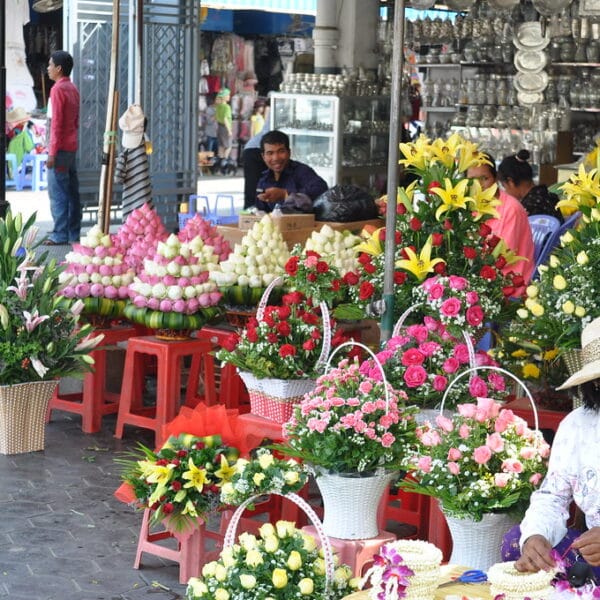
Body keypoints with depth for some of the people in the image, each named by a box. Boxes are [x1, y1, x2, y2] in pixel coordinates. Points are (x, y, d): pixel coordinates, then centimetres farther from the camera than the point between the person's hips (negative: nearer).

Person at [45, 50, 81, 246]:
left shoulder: (58, 89, -13)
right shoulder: (73, 89, 14)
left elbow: (56, 123, -17)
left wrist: (52, 152, -17)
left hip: (60, 148, -9)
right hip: (72, 147, 9)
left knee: (57, 193, -6)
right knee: (72, 192, 9)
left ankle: (60, 235, -7)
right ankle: (73, 233, 11)